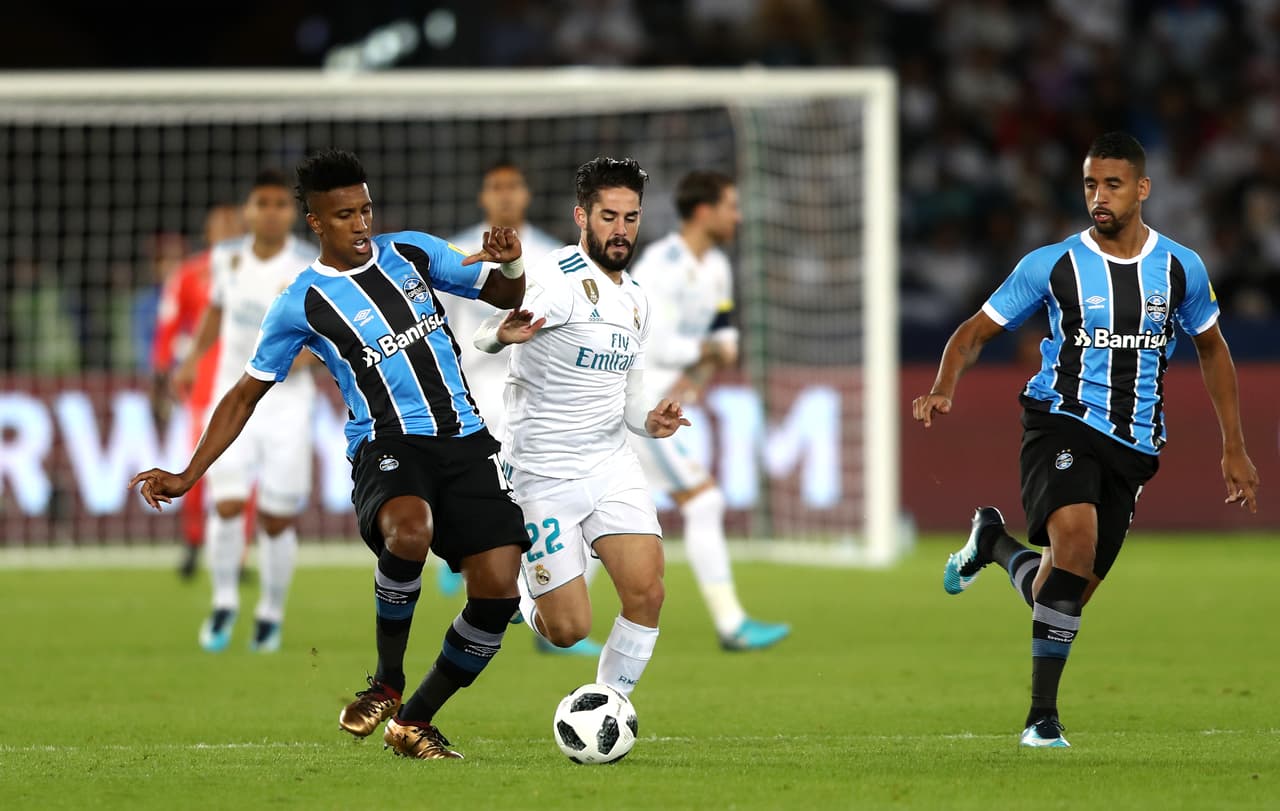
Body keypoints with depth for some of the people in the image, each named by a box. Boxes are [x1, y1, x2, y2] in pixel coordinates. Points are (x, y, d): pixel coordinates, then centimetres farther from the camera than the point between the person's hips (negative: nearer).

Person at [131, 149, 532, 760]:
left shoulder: (414, 253, 11)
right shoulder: (302, 305, 1)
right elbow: (246, 393, 9)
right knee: (409, 531, -38)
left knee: (498, 587, -10)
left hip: (465, 442, 4)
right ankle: (387, 682, -16)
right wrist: (189, 475, 2)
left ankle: (415, 721, 10)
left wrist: (512, 264, -5)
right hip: (386, 446, -4)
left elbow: (506, 297, 19)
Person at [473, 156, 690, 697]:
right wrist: (503, 331, -58)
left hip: (613, 468, 6)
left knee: (647, 595, -13)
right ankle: (519, 591, 31)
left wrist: (649, 421, -4)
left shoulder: (635, 300, 11)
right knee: (569, 631, -5)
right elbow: (484, 336, -33)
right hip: (543, 477, -6)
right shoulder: (559, 279, -15)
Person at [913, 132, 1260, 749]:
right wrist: (944, 389, -17)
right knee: (1076, 538, -30)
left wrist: (1233, 449, 18)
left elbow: (1212, 350, 20)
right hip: (1062, 424, -4)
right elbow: (975, 332, 4)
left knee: (1077, 585, 2)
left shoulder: (1181, 268, 6)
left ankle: (994, 545, 36)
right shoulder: (1052, 265, -2)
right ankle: (1043, 714, -20)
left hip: (1134, 444, 4)